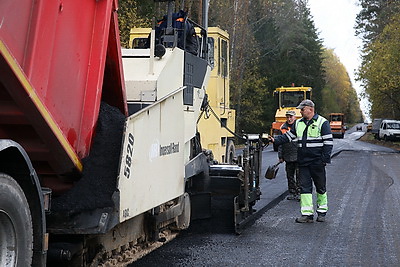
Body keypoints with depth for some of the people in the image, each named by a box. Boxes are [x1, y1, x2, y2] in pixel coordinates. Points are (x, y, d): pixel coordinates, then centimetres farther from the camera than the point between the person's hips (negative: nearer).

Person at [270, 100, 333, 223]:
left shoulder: (322, 122, -4)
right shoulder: (298, 123, 13)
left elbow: (328, 142, -6)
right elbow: (288, 136, 16)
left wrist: (324, 159, -12)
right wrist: (275, 140, 0)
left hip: (317, 162, -5)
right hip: (303, 162, 5)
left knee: (320, 187, 8)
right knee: (305, 187, 1)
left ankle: (322, 212, 21)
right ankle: (307, 214, 3)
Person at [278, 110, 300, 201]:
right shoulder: (283, 128, 9)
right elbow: (280, 143, 12)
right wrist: (280, 156, 8)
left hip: (298, 156, -4)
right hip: (288, 157, 4)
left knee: (299, 176, -4)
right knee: (290, 176, 10)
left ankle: (299, 193, 3)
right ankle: (292, 193, 19)